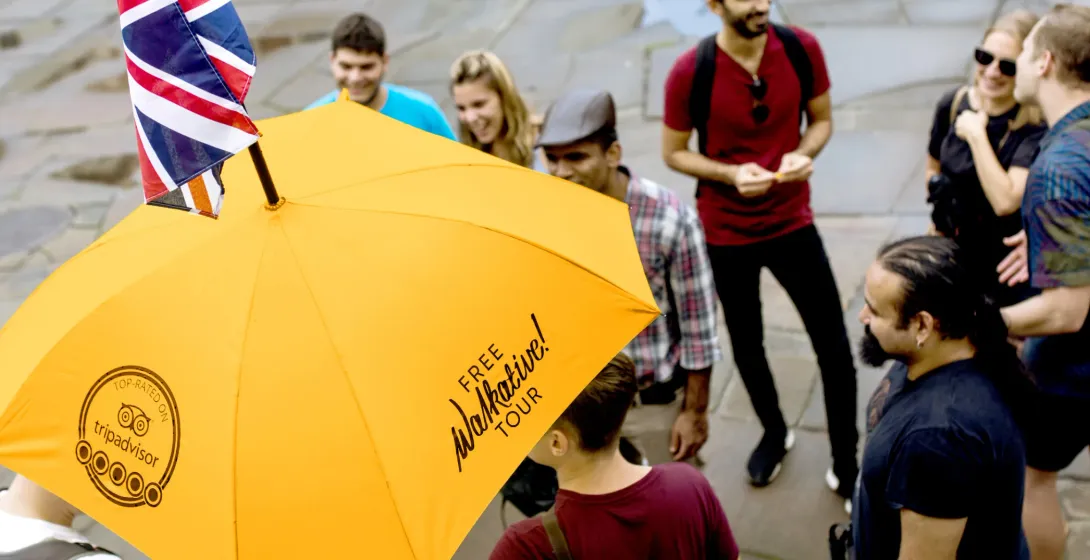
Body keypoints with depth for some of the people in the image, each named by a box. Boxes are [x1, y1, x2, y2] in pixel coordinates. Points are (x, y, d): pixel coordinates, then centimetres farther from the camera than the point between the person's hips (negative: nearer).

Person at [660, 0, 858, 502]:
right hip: (726, 233, -1)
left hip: (792, 224, 1)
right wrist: (731, 173, -23)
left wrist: (803, 154, -19)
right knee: (746, 344, 18)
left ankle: (845, 465, 20)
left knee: (834, 347, 2)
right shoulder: (689, 72, -19)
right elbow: (673, 153, -7)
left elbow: (822, 119, 3)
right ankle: (774, 432, 46)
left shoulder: (801, 50, -13)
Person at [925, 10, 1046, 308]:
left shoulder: (1036, 125, -20)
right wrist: (939, 220, 4)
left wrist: (976, 135, -25)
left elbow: (1006, 201, -30)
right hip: (953, 256, 4)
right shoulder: (953, 104, -6)